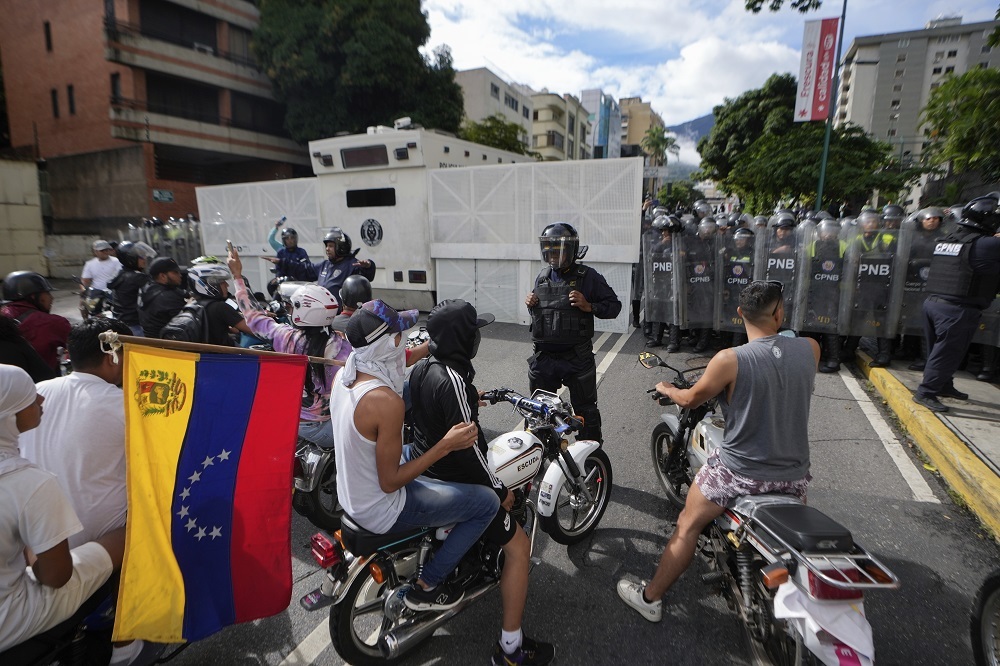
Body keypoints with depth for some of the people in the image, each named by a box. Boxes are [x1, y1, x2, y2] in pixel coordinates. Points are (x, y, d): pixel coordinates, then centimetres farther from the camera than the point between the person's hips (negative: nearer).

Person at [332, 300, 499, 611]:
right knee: (488, 502, -5)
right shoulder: (386, 400, -32)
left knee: (416, 450, 30)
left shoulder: (343, 376, -6)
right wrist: (445, 446, -25)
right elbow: (390, 482, -26)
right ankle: (425, 587, 9)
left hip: (351, 494, 9)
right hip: (381, 511, -9)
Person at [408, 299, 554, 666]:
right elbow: (466, 448, -28)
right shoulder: (453, 381, -31)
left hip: (424, 468, 10)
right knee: (518, 547, 1)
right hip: (455, 483, -10)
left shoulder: (421, 368, -2)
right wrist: (499, 491, -15)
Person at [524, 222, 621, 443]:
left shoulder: (588, 277, -7)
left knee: (585, 411, 10)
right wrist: (530, 305, 0)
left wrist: (589, 306, -20)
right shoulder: (542, 278, 9)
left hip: (577, 358, -4)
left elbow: (614, 305, -5)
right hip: (543, 357, 5)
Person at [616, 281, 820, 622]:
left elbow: (691, 398, -7)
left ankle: (650, 597, 26)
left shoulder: (730, 360, -21)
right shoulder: (810, 349, -9)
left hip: (739, 471, -4)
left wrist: (666, 389, 14)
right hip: (794, 475, 5)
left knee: (688, 526, 12)